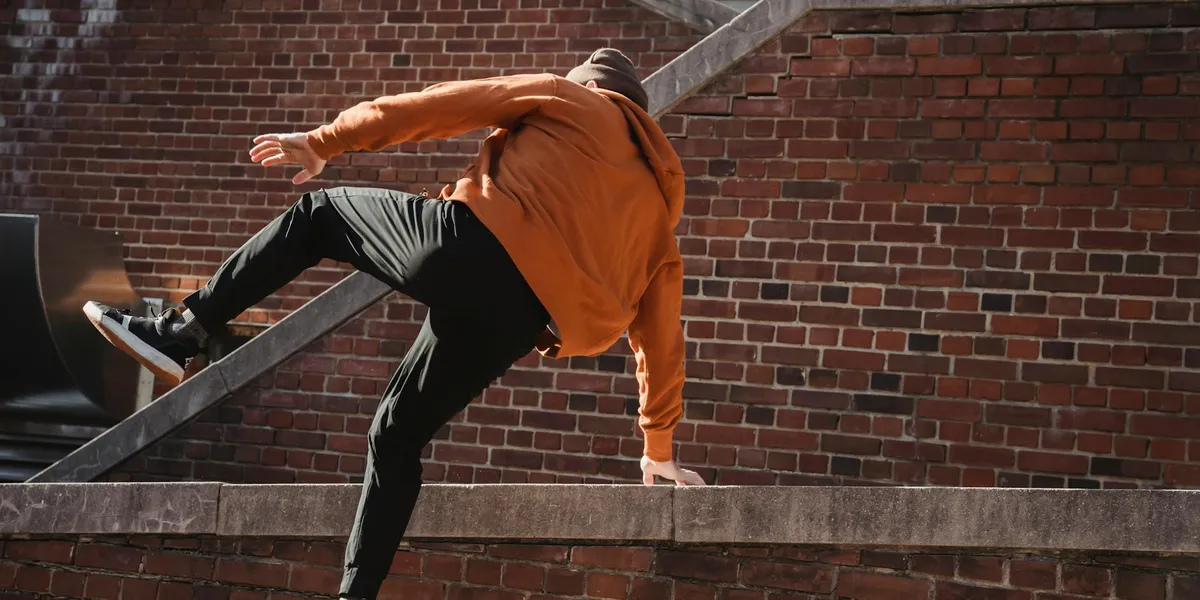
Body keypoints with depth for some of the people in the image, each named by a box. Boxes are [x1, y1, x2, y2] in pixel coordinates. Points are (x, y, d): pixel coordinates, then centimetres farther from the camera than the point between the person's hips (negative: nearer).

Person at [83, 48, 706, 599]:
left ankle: (179, 332, 11)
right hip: (517, 320, 5)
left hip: (474, 248, -4)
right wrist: (658, 447, 32)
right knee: (397, 435, 21)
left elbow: (433, 106, 13)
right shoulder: (660, 199, 28)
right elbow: (661, 334, 25)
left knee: (318, 213, 19)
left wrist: (323, 142, 19)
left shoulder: (569, 99, 20)